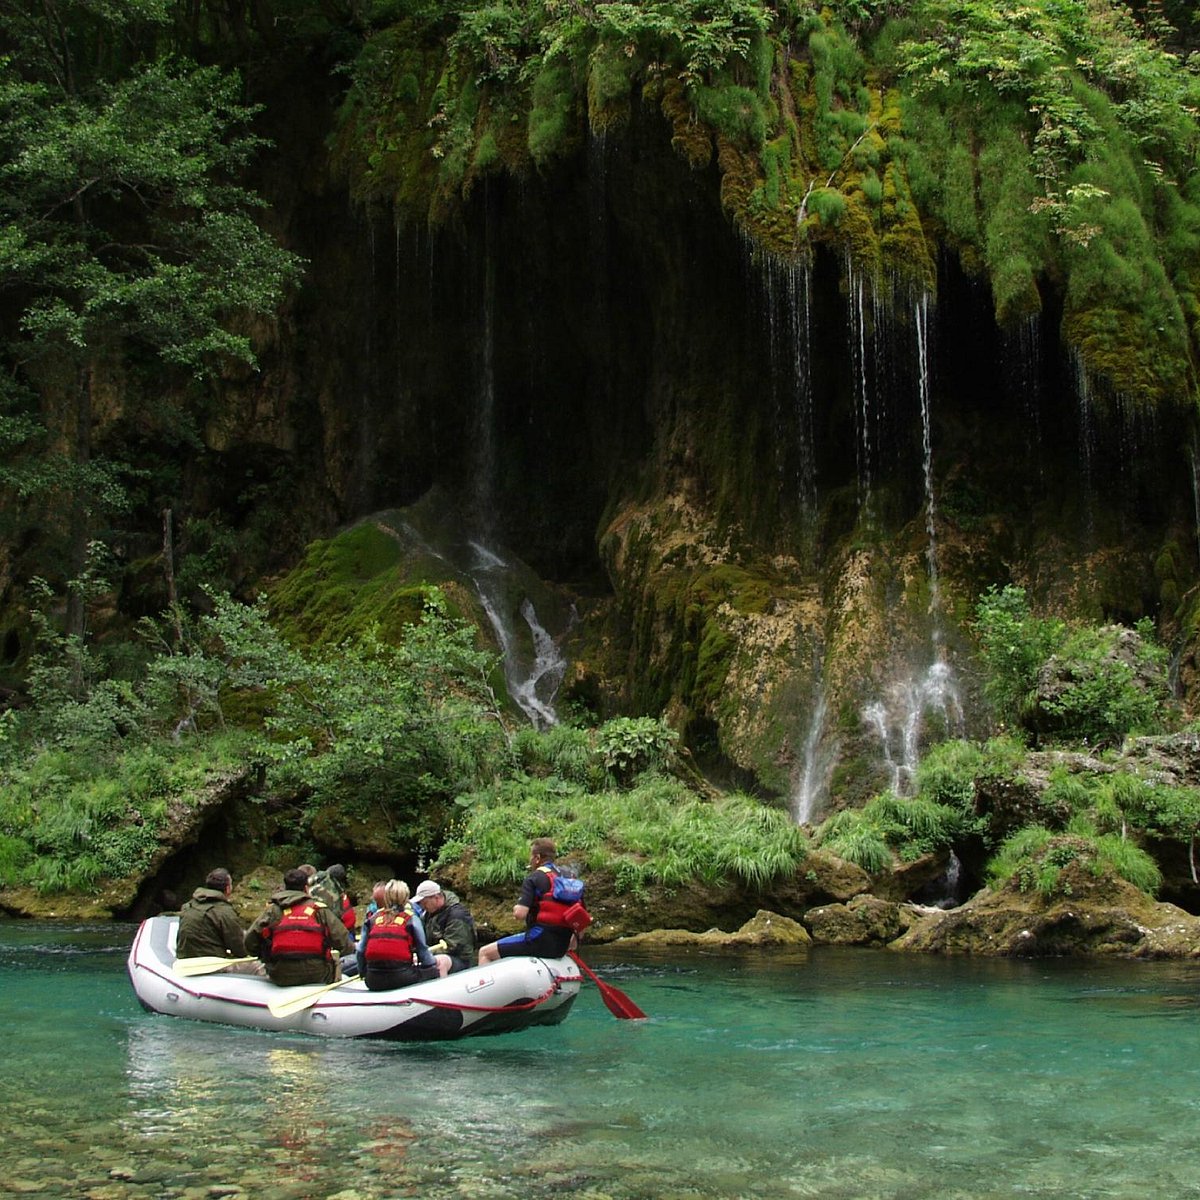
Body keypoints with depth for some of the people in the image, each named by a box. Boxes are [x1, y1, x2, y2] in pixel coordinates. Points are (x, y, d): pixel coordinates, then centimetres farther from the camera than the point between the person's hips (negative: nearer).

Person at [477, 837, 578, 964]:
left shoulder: (533, 879, -8)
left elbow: (520, 913, -19)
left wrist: (515, 908, 3)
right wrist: (572, 945, 23)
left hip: (539, 941, -8)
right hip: (561, 947, 8)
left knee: (485, 953, 3)